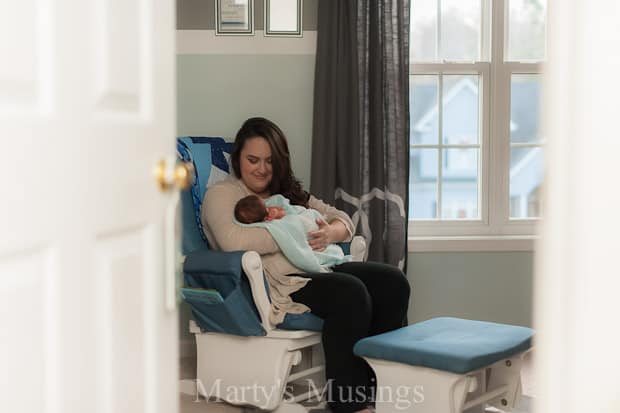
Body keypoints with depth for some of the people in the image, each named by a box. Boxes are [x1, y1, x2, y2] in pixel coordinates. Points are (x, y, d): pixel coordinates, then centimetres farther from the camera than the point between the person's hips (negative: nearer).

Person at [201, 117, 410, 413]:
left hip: (317, 269, 8)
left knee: (392, 281, -14)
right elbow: (233, 241, -16)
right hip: (274, 282, -7)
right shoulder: (221, 194, 7)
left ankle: (373, 385, -13)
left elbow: (343, 220, 21)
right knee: (351, 292, -31)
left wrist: (329, 233, -5)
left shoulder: (290, 193, 29)